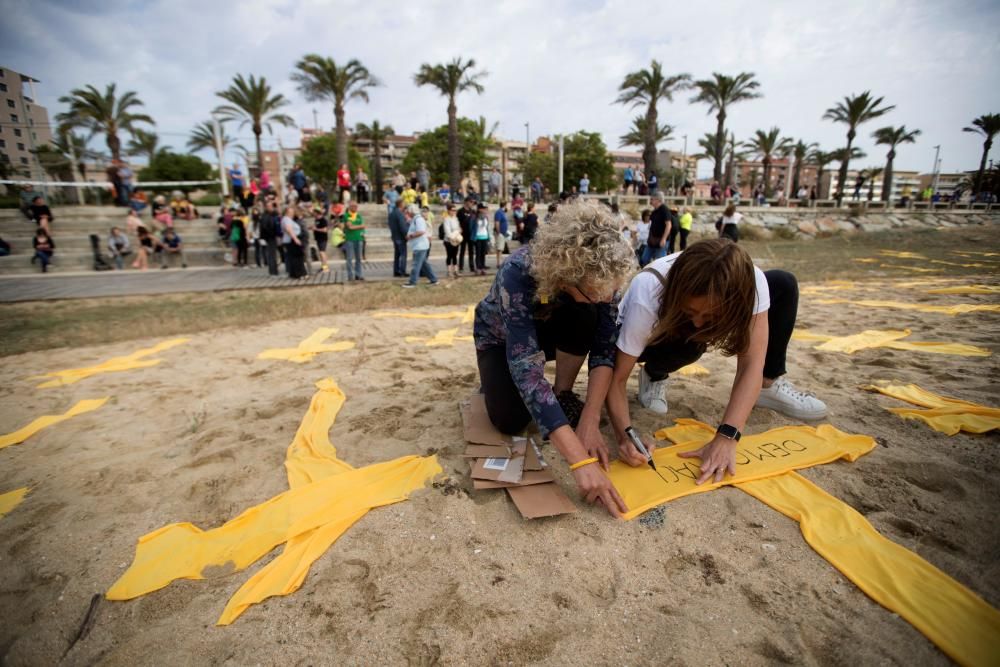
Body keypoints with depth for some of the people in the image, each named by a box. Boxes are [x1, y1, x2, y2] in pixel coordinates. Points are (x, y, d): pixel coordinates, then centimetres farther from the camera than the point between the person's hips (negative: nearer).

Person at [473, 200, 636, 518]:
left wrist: (590, 421, -38)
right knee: (511, 420, -24)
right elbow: (526, 368, -48)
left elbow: (605, 347, -27)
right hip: (502, 337, -2)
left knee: (585, 315, -31)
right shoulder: (518, 273, -42)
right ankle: (496, 379, 10)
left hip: (546, 329, 3)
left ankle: (563, 394, -8)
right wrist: (581, 461, -53)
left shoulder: (600, 276, -30)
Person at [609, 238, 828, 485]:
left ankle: (768, 386, 3)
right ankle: (654, 375, -3)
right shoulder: (647, 298, -40)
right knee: (689, 342, -38)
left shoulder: (750, 282, -32)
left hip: (688, 337, 4)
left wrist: (726, 438, -45)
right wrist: (625, 436, -51)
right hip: (646, 336, -3)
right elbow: (617, 379, -35)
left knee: (783, 284, -12)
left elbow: (751, 364, -35)